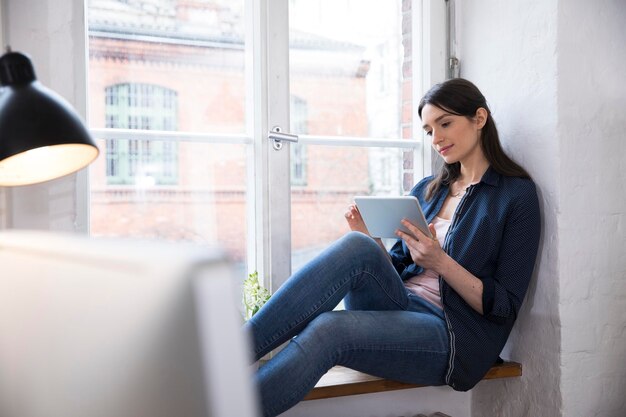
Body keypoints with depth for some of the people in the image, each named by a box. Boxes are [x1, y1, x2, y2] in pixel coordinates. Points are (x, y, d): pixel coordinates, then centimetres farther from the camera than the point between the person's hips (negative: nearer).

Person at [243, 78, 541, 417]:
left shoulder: (517, 194, 0)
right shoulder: (426, 190, 18)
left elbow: (505, 306, -5)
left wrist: (440, 262, -18)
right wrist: (369, 241, -3)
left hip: (455, 336, -5)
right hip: (400, 306, 5)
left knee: (326, 331, -32)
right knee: (356, 247, -27)